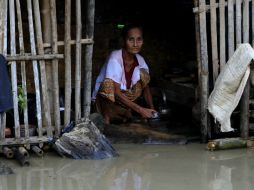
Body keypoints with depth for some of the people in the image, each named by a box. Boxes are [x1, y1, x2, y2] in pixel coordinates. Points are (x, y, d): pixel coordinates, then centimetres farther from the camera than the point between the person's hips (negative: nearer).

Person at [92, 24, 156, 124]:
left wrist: (151, 108, -13)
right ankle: (107, 116, -15)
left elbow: (145, 86, 4)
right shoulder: (115, 58, -25)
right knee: (108, 83, -36)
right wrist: (140, 110, -31)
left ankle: (126, 111, -6)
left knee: (143, 73, -13)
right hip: (105, 99, -6)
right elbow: (116, 92, -29)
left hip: (124, 95, 6)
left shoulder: (139, 60, -7)